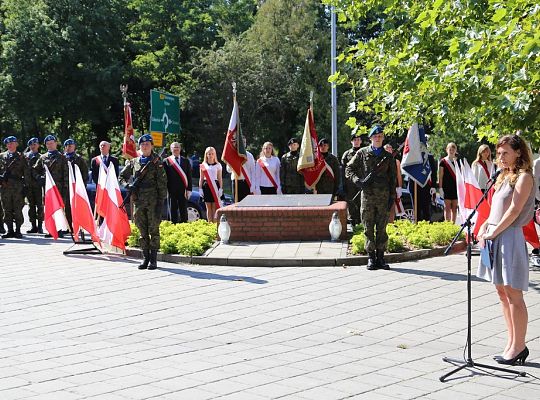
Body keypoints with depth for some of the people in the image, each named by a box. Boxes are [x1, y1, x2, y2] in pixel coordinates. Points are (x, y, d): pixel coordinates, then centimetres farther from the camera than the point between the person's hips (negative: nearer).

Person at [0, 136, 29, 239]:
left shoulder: (21, 157, 9)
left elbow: (27, 172, 8)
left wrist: (24, 182, -1)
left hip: (18, 187, -2)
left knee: (18, 209, -3)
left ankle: (18, 230, 2)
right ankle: (10, 230, 8)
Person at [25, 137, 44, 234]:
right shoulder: (25, 156, 12)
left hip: (38, 184, -3)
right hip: (28, 184, 3)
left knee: (39, 205, -3)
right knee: (31, 205, 5)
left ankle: (40, 226, 1)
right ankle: (33, 226, 9)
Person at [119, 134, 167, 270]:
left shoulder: (156, 162, 1)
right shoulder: (133, 162, 11)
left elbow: (162, 183, -2)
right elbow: (122, 176, 20)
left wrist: (161, 201, -8)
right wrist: (127, 185, -1)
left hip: (153, 201, -3)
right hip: (138, 201, 3)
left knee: (153, 229, -2)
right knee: (142, 231, 6)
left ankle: (153, 259, 2)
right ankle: (146, 258, 13)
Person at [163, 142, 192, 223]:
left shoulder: (186, 161, 11)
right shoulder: (166, 161, 5)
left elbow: (189, 176, 8)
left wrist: (189, 189, -1)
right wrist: (165, 189, -6)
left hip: (182, 190, 1)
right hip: (171, 189, -1)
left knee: (183, 210, 4)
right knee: (173, 209, 3)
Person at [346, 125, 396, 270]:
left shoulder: (388, 156, 12)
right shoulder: (362, 153, 8)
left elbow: (392, 178, 12)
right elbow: (349, 169, 8)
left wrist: (392, 197, 3)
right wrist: (358, 181, -9)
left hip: (383, 196, 1)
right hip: (367, 195, -1)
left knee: (382, 229, 2)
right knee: (369, 228, 0)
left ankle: (380, 257, 8)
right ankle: (371, 258, 5)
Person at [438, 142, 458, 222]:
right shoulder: (443, 161, 0)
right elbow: (440, 176, -1)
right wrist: (440, 188, -8)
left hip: (456, 187, 4)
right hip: (446, 188, -4)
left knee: (454, 208, 6)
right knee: (447, 208, -4)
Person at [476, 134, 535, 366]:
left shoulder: (524, 177, -8)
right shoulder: (504, 177, 18)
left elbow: (514, 210, -16)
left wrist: (494, 232, -15)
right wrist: (484, 227, 4)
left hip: (510, 237, -9)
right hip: (494, 238, 9)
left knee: (513, 294, -5)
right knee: (502, 292, 11)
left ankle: (518, 347, 1)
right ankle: (513, 342, 18)